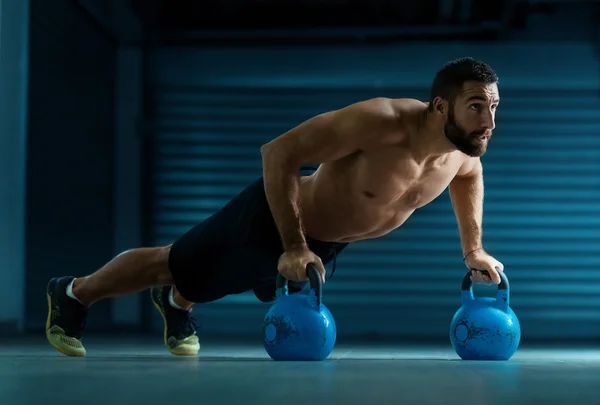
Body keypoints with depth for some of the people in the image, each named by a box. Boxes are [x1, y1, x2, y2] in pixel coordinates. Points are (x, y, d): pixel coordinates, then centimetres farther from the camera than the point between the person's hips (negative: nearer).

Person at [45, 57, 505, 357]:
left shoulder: (466, 149, -17)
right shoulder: (381, 122, -40)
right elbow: (278, 152, -36)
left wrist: (474, 249, 7)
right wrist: (293, 247, -35)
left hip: (327, 241, 7)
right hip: (272, 218, -7)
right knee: (171, 264, 12)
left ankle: (176, 303, 63)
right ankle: (73, 293, 35)